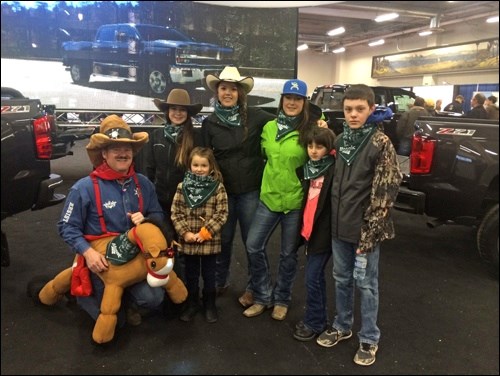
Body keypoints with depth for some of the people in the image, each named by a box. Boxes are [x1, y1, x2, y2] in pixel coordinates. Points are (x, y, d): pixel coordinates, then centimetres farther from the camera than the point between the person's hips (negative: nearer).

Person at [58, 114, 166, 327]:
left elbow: (158, 215, 7)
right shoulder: (84, 188, -16)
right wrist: (87, 251, -26)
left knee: (153, 299, -15)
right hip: (102, 260, -3)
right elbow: (67, 227, -11)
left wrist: (146, 220, -17)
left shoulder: (143, 184, -3)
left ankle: (127, 301, 21)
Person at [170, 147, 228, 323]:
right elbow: (175, 213, -1)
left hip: (210, 241, -1)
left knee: (209, 275, 14)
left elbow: (221, 214, -9)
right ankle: (192, 304, 35)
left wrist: (205, 232, -15)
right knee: (191, 275, 17)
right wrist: (185, 232, -12)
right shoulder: (182, 186, -1)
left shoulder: (218, 187, -7)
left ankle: (210, 305, 32)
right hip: (188, 241, 2)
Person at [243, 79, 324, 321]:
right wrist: (275, 172, 10)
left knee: (288, 254, 10)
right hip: (269, 197, 4)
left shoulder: (311, 130, -8)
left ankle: (281, 299, 30)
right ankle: (263, 296, 24)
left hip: (296, 200, -3)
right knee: (254, 246, 5)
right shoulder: (269, 127, 5)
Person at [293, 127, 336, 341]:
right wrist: (303, 228, 13)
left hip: (324, 233, -7)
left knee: (312, 278, -2)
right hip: (309, 230, 7)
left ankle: (314, 322, 15)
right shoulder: (307, 169, 9)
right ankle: (319, 318, 31)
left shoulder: (333, 171, -14)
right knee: (317, 276, 17)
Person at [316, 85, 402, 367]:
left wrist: (370, 230, -16)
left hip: (365, 227, -5)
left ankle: (369, 339, 25)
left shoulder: (381, 143, -11)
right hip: (340, 224, 5)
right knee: (342, 279, 18)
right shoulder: (341, 139, 6)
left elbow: (387, 190, -13)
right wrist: (334, 218, 11)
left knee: (366, 284, 8)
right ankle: (342, 326, 37)